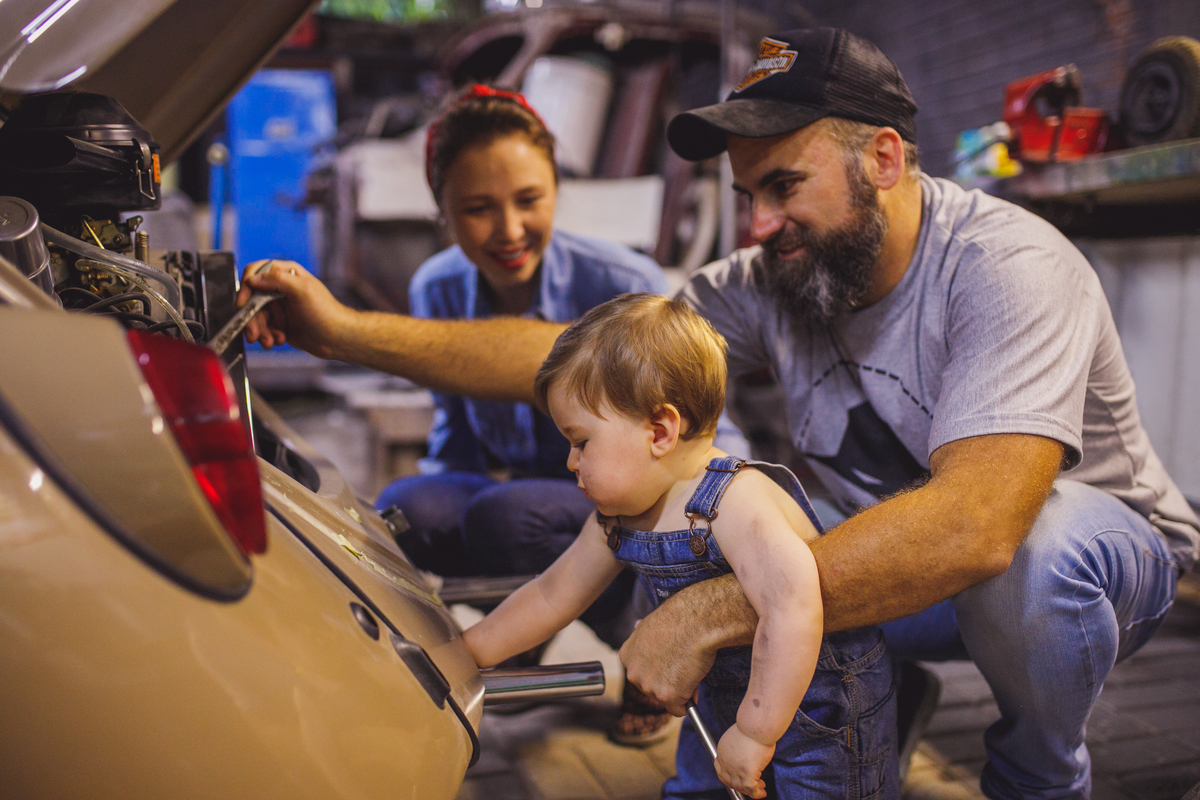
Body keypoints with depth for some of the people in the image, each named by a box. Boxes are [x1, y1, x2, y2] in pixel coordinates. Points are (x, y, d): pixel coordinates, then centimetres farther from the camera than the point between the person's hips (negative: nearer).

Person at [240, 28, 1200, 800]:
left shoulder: (1010, 267, -29)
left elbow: (973, 526, -44)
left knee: (1033, 554, -38)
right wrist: (348, 330, -24)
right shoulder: (776, 279, -12)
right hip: (897, 559, 4)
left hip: (1102, 542, -3)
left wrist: (709, 616, -44)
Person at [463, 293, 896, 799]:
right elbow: (551, 596, 5)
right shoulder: (619, 517, -6)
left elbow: (793, 610, -45)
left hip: (818, 700, -7)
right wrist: (463, 654, 7)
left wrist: (754, 734, -41)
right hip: (725, 694, 8)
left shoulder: (736, 501, -33)